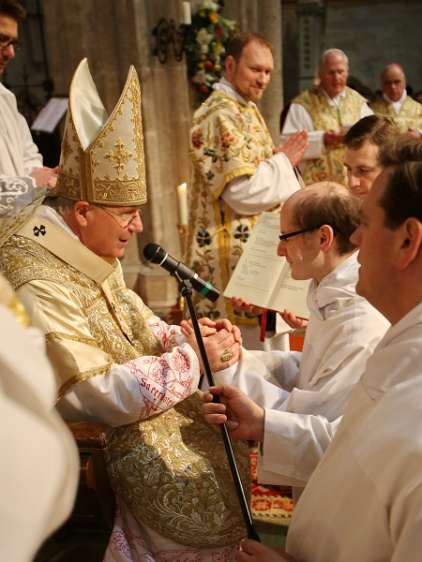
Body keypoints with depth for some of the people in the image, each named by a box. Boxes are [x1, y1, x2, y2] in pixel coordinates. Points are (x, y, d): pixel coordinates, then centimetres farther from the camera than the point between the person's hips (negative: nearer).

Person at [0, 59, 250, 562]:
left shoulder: (92, 249, 1)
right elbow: (102, 397, -29)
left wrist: (183, 337, -6)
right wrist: (193, 358, -20)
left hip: (132, 391, 9)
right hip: (91, 435, -9)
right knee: (210, 490, -17)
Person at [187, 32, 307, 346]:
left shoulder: (245, 109, 14)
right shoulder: (221, 115, -18)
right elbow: (243, 192, -24)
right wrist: (284, 161, -11)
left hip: (256, 247, 10)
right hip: (235, 253, -10)